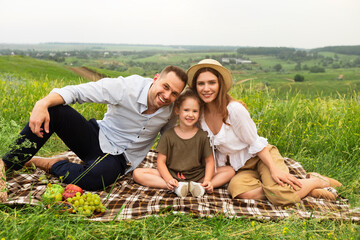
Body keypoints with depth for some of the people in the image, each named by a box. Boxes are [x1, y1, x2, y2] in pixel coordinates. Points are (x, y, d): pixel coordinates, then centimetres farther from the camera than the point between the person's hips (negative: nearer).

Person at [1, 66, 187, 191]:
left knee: (94, 178, -37)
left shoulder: (173, 108, -8)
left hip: (118, 159, 1)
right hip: (98, 138, 0)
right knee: (52, 110, -25)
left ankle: (53, 164, -6)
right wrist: (42, 103, -38)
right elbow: (76, 91, -22)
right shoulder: (127, 87, -19)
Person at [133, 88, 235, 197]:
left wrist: (207, 180, -18)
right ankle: (176, 187, -30)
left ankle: (196, 186, -32)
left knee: (230, 171, -15)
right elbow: (161, 161, -3)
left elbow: (209, 161, 0)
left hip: (197, 177, 1)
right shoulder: (168, 135, -2)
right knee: (137, 173, -19)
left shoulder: (203, 136, 0)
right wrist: (169, 180, -20)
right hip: (171, 175, 0)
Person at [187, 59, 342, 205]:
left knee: (279, 196, -31)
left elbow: (255, 143, -15)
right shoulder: (199, 113, -4)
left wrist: (274, 169, -21)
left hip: (262, 156, -5)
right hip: (241, 168, 5)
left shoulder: (234, 109, -22)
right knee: (237, 189, -30)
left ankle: (316, 181, 2)